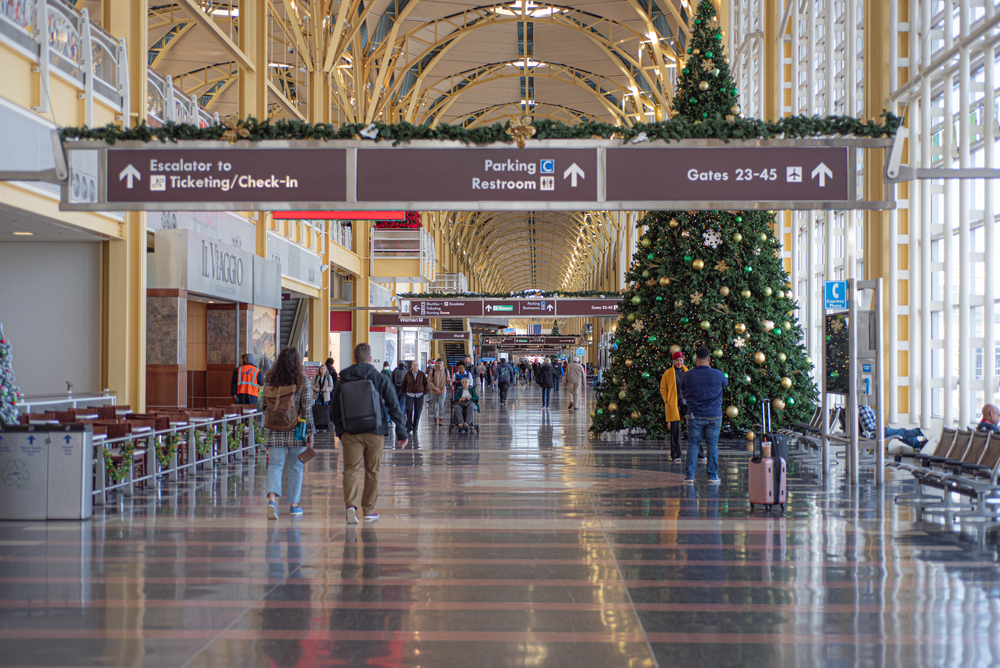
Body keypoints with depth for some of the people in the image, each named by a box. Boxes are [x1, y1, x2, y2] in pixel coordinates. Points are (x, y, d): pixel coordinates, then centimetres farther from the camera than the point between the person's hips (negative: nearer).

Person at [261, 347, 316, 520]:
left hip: (275, 431, 2)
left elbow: (264, 407, 7)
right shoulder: (302, 381, -7)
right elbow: (307, 409, -8)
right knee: (296, 467, 10)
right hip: (297, 432, -2)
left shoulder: (269, 380, 1)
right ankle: (294, 504, 16)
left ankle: (272, 498, -19)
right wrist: (311, 432, -4)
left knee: (275, 465, 4)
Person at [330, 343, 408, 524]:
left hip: (350, 433, 0)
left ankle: (351, 504, -22)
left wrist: (340, 431, 22)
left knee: (350, 469, 0)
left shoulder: (342, 381, 5)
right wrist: (401, 433, 3)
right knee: (372, 471, 11)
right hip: (375, 433, 0)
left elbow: (335, 410, 11)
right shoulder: (381, 379, 1)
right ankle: (368, 510, 17)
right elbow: (394, 407, -1)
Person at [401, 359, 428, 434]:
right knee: (409, 410, -15)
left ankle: (415, 427, 14)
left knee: (418, 411, 3)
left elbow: (426, 383, 11)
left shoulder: (422, 374, 1)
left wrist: (425, 392, 3)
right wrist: (404, 392, 6)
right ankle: (409, 426, -7)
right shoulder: (408, 374, 0)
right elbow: (404, 383, 11)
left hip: (419, 395, 1)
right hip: (409, 394, -1)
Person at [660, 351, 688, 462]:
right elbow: (663, 388, 6)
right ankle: (676, 455, 6)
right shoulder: (668, 373, 4)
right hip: (673, 403, -3)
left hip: (686, 402, 3)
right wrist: (667, 401, -4)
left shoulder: (687, 373, 13)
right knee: (675, 429, -1)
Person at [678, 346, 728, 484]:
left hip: (695, 416, 0)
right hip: (714, 416, 0)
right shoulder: (717, 374, -5)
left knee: (692, 445, 8)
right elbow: (725, 383, 18)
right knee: (712, 445, 7)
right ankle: (713, 476, 9)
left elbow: (681, 389, 14)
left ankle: (689, 475, 7)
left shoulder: (687, 376, -5)